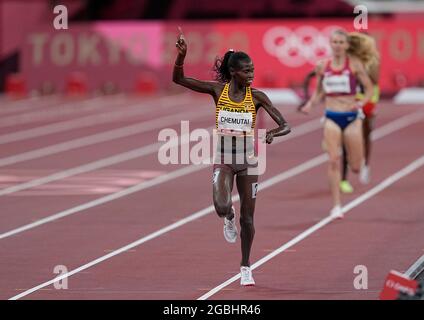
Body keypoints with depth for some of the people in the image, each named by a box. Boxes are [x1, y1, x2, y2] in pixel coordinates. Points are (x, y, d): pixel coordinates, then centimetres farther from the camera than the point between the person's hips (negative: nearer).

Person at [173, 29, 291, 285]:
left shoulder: (257, 97, -6)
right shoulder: (218, 90, -5)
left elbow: (286, 126, -8)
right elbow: (179, 79, -5)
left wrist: (273, 134, -31)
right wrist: (182, 55, -22)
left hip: (248, 160, 1)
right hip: (223, 159, -1)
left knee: (248, 217, 5)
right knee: (221, 207, -23)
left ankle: (246, 266, 22)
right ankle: (229, 218, 16)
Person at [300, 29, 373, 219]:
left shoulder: (354, 64, -5)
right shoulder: (322, 66, 3)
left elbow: (369, 89, -2)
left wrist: (361, 103, -20)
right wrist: (310, 104, -3)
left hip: (351, 117, -1)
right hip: (332, 118, 1)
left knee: (355, 167, 4)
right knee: (334, 161, -11)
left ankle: (361, 160, 43)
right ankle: (336, 206, -6)